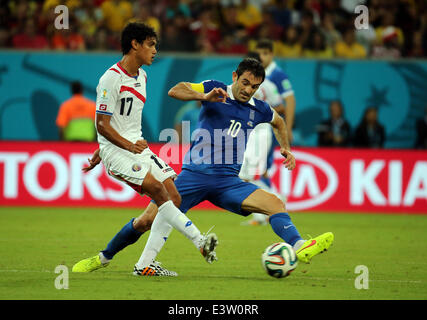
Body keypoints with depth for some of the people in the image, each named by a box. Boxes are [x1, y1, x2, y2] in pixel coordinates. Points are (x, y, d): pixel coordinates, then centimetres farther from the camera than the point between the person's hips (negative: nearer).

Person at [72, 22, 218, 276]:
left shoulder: (141, 76, 16)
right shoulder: (111, 79, -12)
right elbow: (103, 124, -14)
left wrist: (98, 155, 28)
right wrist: (129, 146, -26)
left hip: (138, 148, 9)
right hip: (116, 150, -9)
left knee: (174, 199, -4)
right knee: (158, 189, -25)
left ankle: (145, 265, -4)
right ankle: (200, 243, -29)